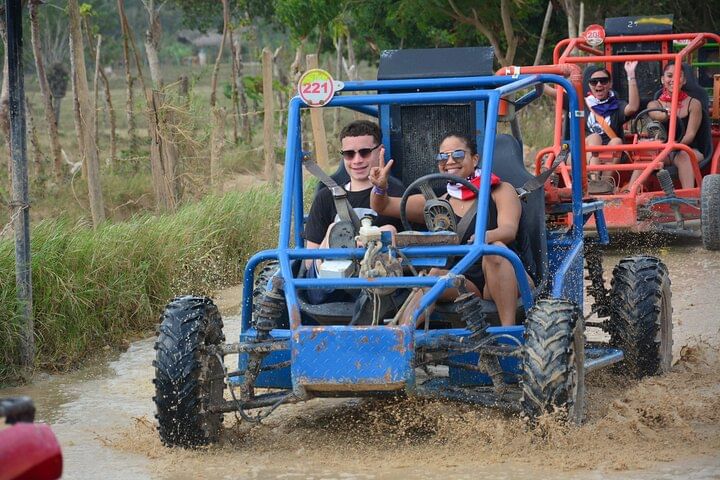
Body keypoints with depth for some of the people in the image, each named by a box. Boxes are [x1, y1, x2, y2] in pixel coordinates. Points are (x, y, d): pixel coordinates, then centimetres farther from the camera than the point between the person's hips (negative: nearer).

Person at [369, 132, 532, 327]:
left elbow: (509, 230, -11)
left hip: (505, 282, -2)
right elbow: (383, 206, 12)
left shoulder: (501, 191, 8)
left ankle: (508, 330, -41)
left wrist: (486, 236, -35)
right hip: (464, 284, 2)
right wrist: (380, 188, -12)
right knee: (436, 273, -28)